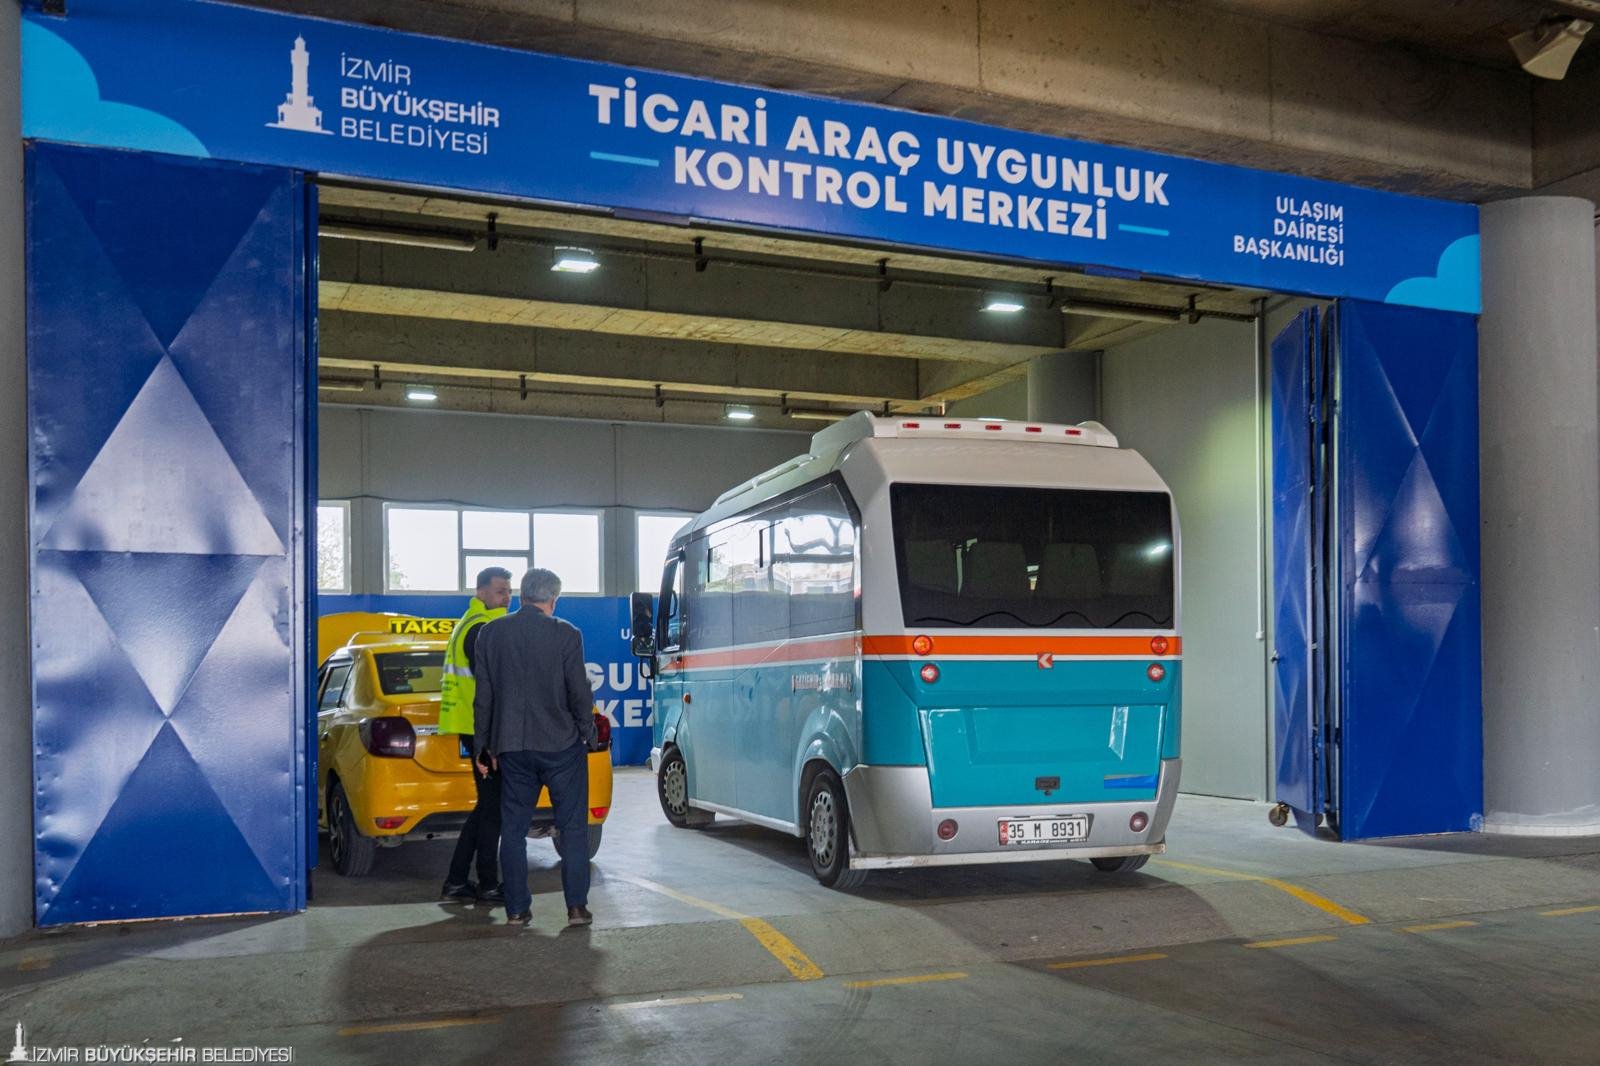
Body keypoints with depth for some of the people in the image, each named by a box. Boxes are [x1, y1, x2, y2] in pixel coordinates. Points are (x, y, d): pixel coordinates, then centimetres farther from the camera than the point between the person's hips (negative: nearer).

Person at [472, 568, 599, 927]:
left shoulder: (491, 633, 2)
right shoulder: (566, 634, -8)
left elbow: (483, 696, 5)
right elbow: (580, 692, -8)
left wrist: (483, 746, 13)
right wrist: (588, 736, 6)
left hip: (512, 746, 3)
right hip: (562, 744, -3)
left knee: (513, 828, 10)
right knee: (573, 826, 5)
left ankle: (517, 908, 12)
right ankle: (577, 905, 3)